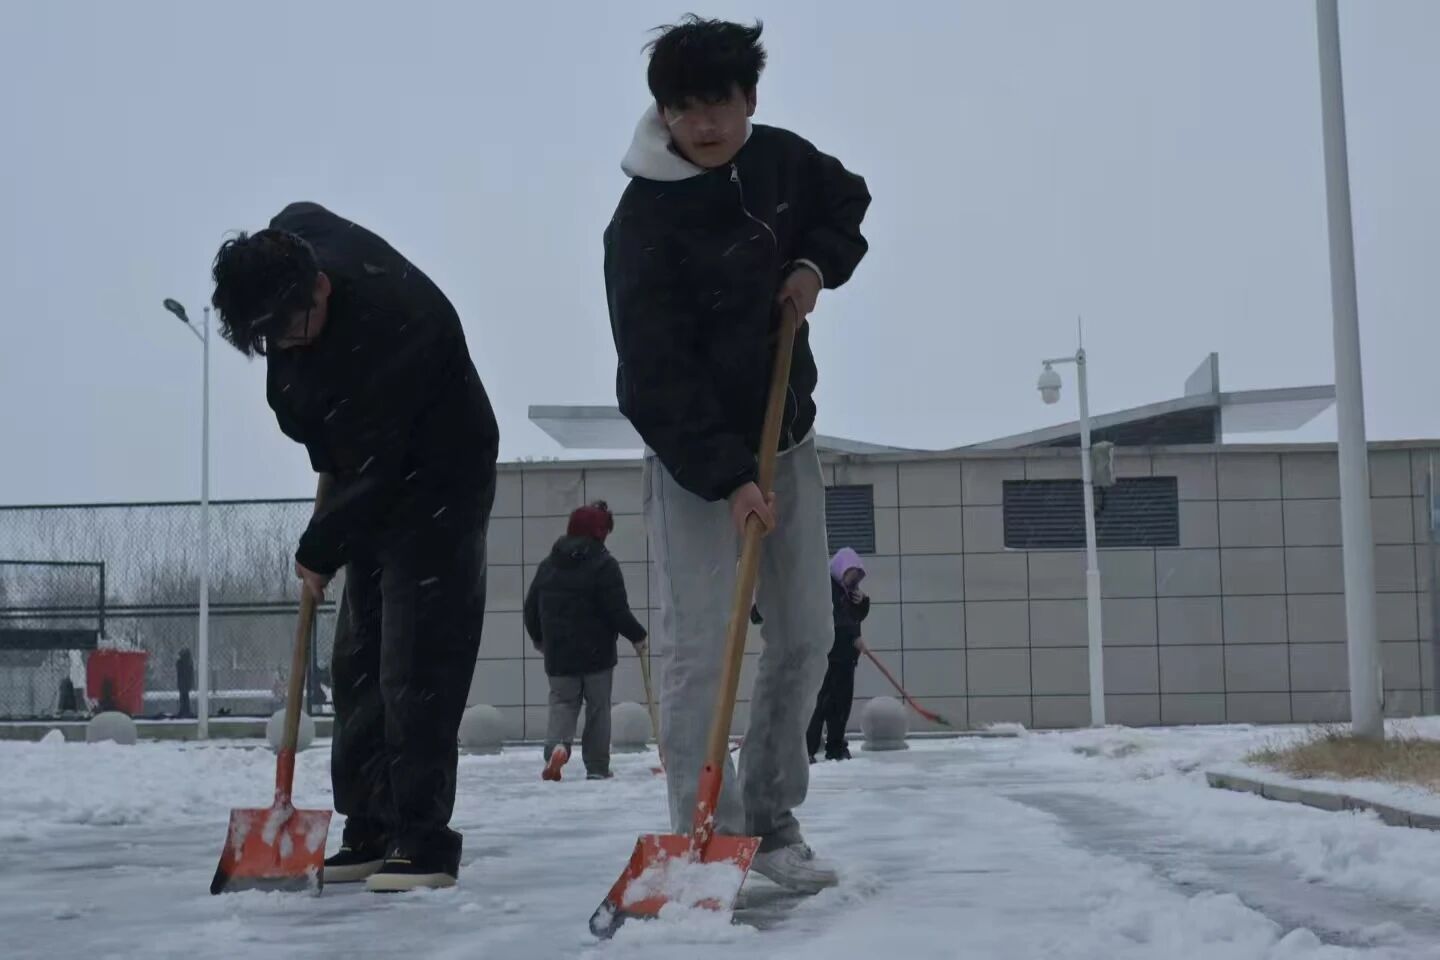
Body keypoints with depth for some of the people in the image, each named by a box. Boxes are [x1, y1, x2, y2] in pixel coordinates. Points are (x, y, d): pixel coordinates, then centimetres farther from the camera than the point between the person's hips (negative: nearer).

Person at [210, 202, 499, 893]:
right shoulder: (283, 254, -9)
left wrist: (320, 549, -14)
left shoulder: (396, 322, -33)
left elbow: (379, 467, -27)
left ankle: (424, 843, -6)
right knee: (358, 663, 8)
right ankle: (369, 834, 15)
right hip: (368, 486, 8)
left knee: (415, 667, -12)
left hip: (437, 487, -8)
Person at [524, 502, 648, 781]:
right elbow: (617, 610, -14)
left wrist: (538, 637, 29)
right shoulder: (604, 565, -10)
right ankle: (597, 767, 9)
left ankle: (557, 744, -20)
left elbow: (531, 608, 12)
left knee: (562, 702, 9)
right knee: (598, 708, 8)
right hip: (597, 653, -3)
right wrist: (637, 636, 1)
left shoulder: (547, 565, 6)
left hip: (558, 654, 3)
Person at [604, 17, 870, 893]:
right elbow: (656, 377, -24)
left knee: (807, 639, 6)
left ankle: (773, 820, 19)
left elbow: (847, 202, 20)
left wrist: (816, 263, -1)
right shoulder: (643, 222, -20)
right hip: (689, 456, -6)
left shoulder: (782, 159, -3)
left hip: (786, 439, 6)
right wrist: (726, 476, -31)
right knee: (701, 650, -13)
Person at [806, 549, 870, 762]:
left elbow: (857, 616, 21)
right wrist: (853, 636, -18)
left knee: (843, 699, 9)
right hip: (826, 651, -9)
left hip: (845, 653, 9)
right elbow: (834, 617, -19)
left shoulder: (848, 589, 17)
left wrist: (862, 601, 1)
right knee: (822, 700, -13)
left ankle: (836, 746, 16)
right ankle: (807, 747, -13)